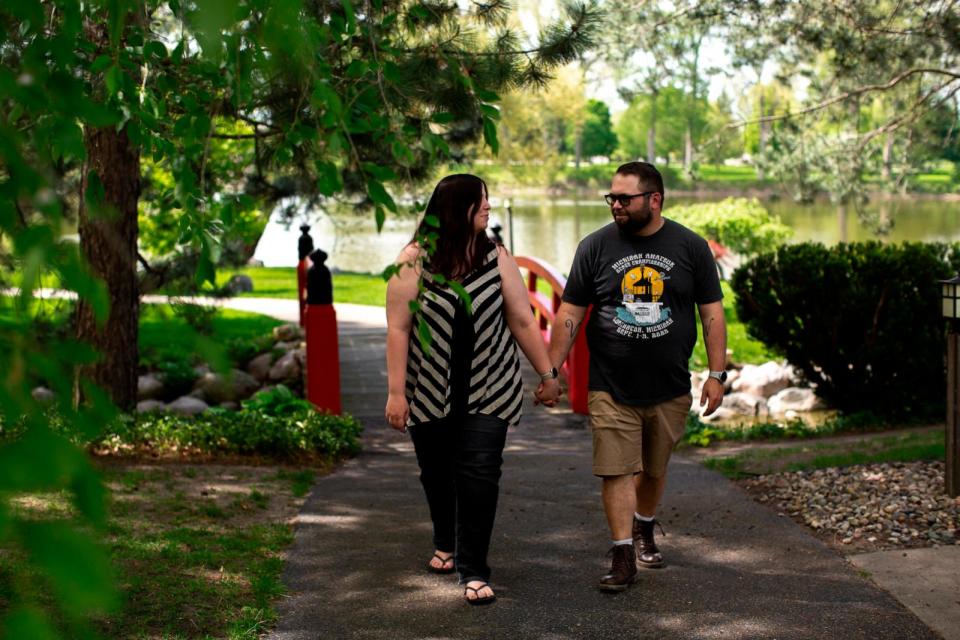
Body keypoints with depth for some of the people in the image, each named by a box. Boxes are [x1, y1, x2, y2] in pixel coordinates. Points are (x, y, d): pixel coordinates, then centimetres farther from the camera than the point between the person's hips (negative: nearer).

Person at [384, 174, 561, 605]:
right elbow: (398, 328, -8)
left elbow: (522, 321, 4)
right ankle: (445, 544, 40)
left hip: (487, 392, 0)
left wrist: (547, 373, 5)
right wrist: (395, 392, -10)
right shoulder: (414, 261, -7)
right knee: (437, 472, 14)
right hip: (431, 392, 0)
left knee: (479, 475, -9)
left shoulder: (496, 258, -1)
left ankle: (473, 570, -1)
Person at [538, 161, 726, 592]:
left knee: (654, 469, 14)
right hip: (610, 389, -1)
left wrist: (717, 374, -2)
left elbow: (712, 313, 3)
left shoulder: (690, 247, 0)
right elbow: (570, 314, 2)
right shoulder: (596, 246, 0)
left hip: (670, 388, 1)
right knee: (617, 470, -5)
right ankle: (623, 555, 2)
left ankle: (644, 531, 38)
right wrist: (552, 370, -2)